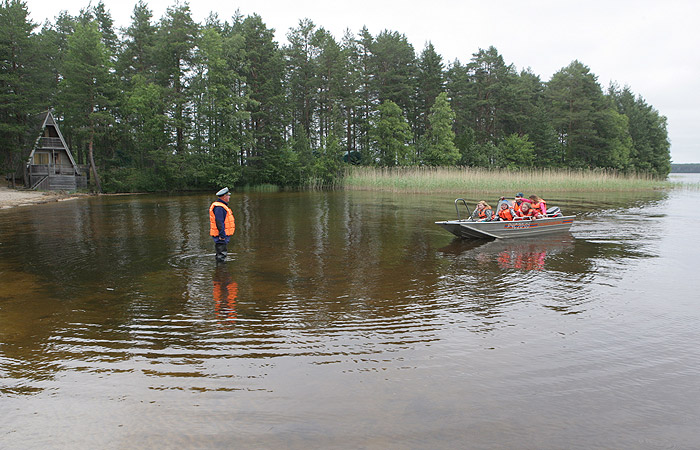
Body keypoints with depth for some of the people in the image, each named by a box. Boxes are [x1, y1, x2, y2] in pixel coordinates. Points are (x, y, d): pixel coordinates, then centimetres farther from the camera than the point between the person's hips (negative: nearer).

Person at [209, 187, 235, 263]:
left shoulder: (222, 206, 16)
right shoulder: (219, 207, -19)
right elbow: (219, 222, -24)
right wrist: (222, 235, -26)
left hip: (222, 235, 11)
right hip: (221, 236, -11)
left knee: (221, 254, 20)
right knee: (221, 255, -7)